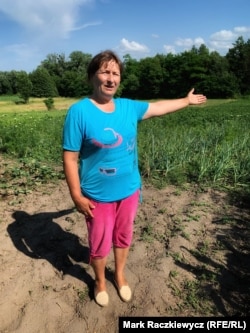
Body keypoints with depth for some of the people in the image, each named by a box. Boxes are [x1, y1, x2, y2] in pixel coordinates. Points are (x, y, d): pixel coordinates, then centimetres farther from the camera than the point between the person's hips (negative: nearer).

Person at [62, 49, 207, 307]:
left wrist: (187, 101, 27)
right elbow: (70, 157, -15)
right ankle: (100, 281, 45)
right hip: (98, 196, -4)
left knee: (123, 237, 22)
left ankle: (119, 275, 49)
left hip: (129, 190, 5)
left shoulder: (128, 107, -1)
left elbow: (159, 107, 16)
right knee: (100, 244, 14)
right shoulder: (79, 111, -17)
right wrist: (76, 196, -15)